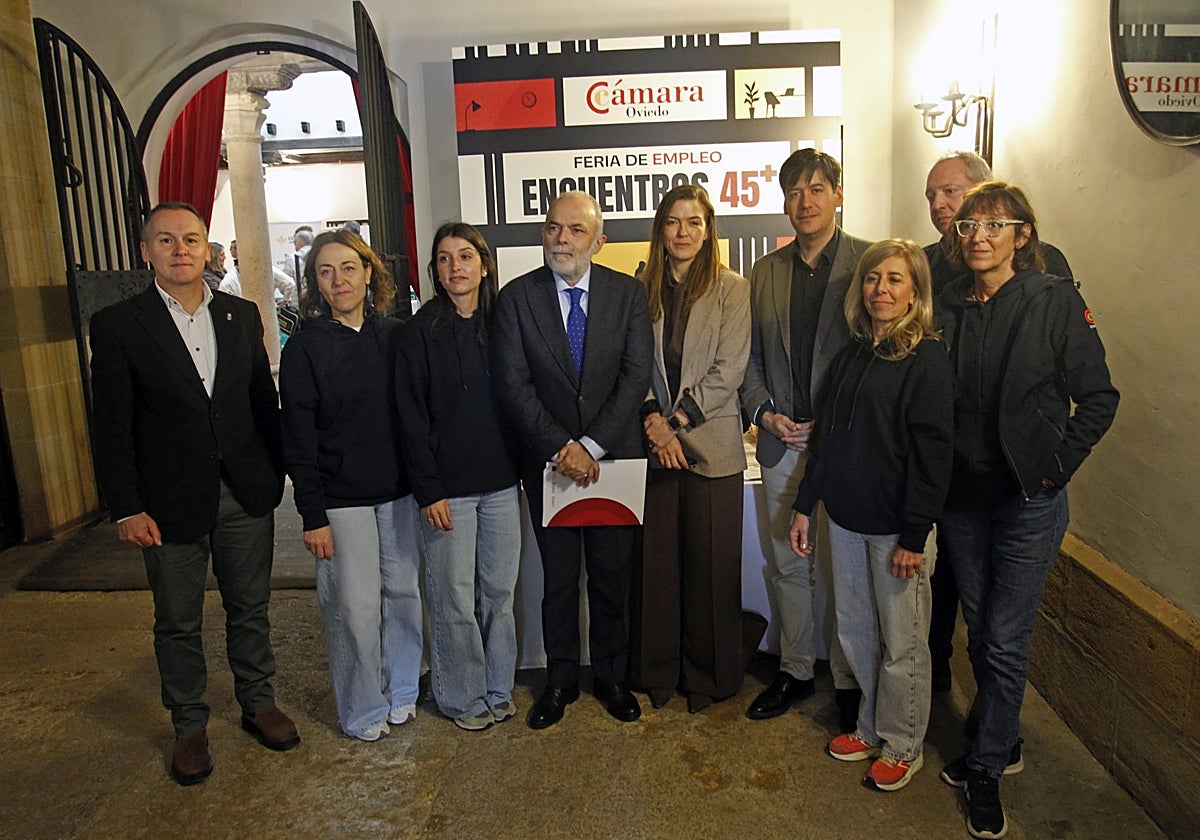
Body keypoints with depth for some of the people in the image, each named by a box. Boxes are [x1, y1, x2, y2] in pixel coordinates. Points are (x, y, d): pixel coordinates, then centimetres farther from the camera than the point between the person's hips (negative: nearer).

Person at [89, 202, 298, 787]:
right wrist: (127, 509, -9)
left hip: (246, 495, 3)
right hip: (172, 502, -2)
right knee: (178, 623, 12)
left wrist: (275, 474, 5)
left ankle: (258, 703, 36)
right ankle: (189, 727, 31)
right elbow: (113, 427, -6)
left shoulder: (242, 316, 4)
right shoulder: (117, 325, -6)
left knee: (250, 609, 16)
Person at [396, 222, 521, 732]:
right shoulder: (421, 332, -5)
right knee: (454, 601, 4)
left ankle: (497, 689, 29)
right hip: (447, 488, -4)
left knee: (500, 592, 12)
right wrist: (428, 491, -11)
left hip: (501, 483, 4)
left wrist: (523, 465, 5)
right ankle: (462, 698, 23)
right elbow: (412, 417, -7)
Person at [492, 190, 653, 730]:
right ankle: (561, 680, 31)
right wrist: (559, 448, -16)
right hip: (549, 459, 0)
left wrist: (591, 445, -16)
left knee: (613, 575, 12)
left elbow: (637, 376, -7)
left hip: (614, 457, 1)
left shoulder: (628, 293, 0)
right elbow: (514, 385, -8)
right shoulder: (516, 297, -3)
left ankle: (611, 677, 32)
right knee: (558, 577, 12)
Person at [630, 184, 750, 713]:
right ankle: (658, 671, 23)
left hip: (710, 445, -2)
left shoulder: (731, 290, 1)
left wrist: (677, 420, -11)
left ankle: (707, 675, 21)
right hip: (653, 444, 2)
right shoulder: (643, 289, 9)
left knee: (710, 565, 4)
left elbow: (728, 371, -6)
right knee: (656, 560, 6)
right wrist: (653, 421, -9)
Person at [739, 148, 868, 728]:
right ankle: (795, 670, 31)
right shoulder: (764, 273, 11)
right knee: (786, 565, 13)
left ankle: (850, 680, 24)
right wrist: (764, 412, -3)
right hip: (782, 442, 4)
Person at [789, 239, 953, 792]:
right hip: (846, 519, 6)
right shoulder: (851, 355, 9)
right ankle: (871, 728, 34)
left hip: (895, 527, -6)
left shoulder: (926, 358, -10)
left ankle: (903, 746, 27)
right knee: (855, 633, 15)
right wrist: (805, 505, 11)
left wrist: (915, 536, -16)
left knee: (901, 642, 8)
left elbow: (932, 452, -14)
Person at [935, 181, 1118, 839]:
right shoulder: (948, 306, 4)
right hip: (961, 495, 4)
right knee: (979, 630, 16)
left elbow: (1098, 398, -6)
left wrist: (1054, 467, -10)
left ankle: (987, 768, 20)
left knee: (1005, 640, 2)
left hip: (1028, 498, -4)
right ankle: (1003, 742, 37)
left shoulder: (1057, 301, -8)